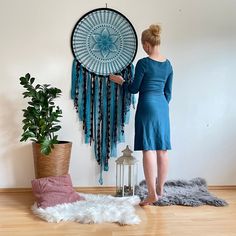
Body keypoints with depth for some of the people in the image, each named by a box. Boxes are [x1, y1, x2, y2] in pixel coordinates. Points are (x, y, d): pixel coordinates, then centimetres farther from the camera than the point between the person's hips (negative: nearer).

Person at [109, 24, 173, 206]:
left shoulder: (143, 63, -8)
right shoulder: (168, 64, 10)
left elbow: (134, 89, -3)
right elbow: (168, 92, 13)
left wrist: (121, 81, 14)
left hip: (148, 105, -6)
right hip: (163, 106, 6)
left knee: (149, 149, -5)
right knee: (162, 150, 9)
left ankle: (153, 194, -5)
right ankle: (160, 189, 20)